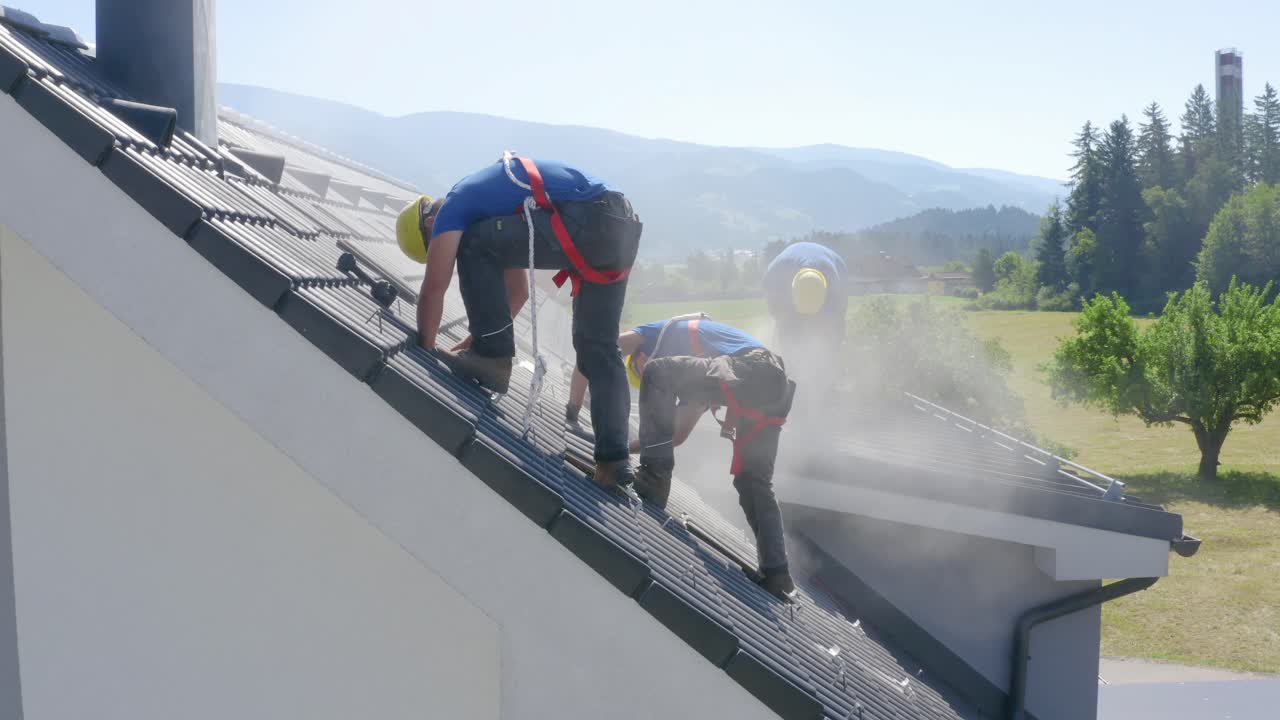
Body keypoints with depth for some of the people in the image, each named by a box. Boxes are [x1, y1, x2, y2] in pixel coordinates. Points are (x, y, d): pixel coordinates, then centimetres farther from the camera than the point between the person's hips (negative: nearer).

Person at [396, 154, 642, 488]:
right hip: (621, 225, 9)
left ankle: (493, 358, 2)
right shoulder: (487, 199, 33)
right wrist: (473, 341, 38)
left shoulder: (453, 207, 7)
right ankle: (614, 460, 10)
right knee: (598, 348, 14)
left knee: (474, 247, 0)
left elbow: (433, 290, 3)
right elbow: (517, 292, 38)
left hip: (588, 221, -9)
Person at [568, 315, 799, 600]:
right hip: (776, 384, 8)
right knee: (754, 484, 16)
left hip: (747, 369, -8)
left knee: (658, 373, -6)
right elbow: (678, 434, 38)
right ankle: (777, 574, 10)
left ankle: (654, 477, -9)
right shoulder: (694, 376, 38)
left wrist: (572, 410, 19)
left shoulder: (660, 332, 22)